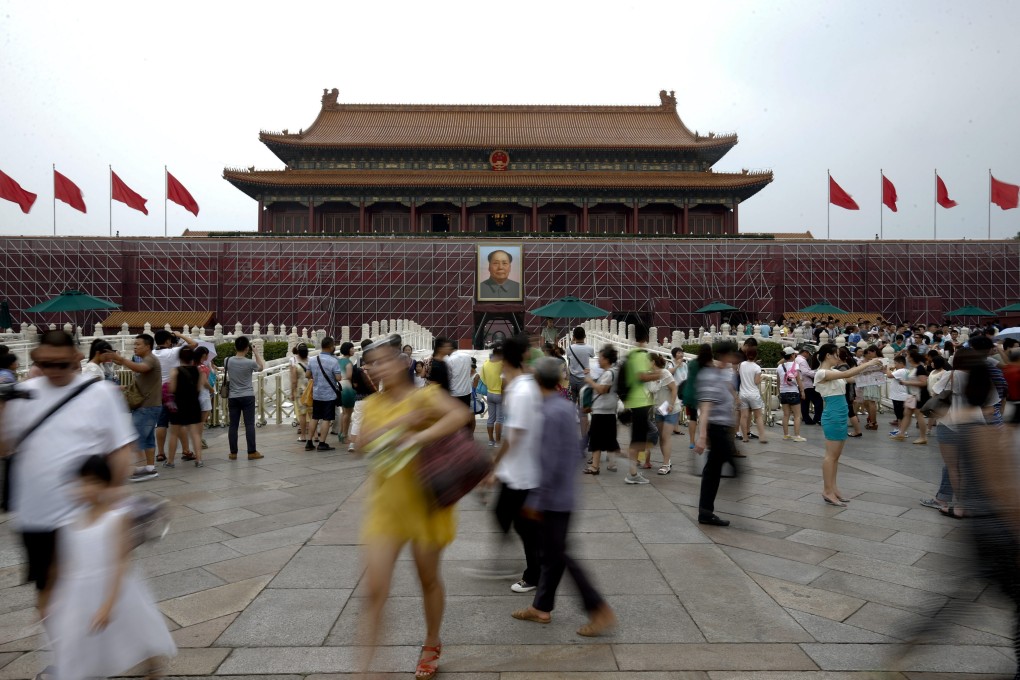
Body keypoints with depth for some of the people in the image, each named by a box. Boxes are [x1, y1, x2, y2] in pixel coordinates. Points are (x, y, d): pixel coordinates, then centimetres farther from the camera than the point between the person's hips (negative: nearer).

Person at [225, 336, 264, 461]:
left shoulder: (227, 361, -3)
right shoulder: (250, 363, -11)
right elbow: (262, 367, 10)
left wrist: (237, 352, 17)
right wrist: (256, 352, 9)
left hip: (233, 397, 3)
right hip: (247, 397, -3)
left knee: (233, 425, 7)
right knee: (249, 424, 0)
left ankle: (233, 453, 11)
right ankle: (252, 452, 2)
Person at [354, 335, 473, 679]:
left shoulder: (425, 394, -9)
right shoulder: (373, 403, 5)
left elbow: (461, 414, -28)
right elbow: (362, 441, -13)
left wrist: (419, 438, -34)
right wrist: (400, 422, -23)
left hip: (424, 500, -3)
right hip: (385, 503, 3)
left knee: (428, 579, 15)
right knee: (375, 589, -2)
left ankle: (431, 646, 41)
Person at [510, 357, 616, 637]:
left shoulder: (548, 413, -22)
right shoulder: (567, 407, 6)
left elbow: (549, 463, -24)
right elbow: (577, 452, 14)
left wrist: (535, 500, -17)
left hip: (553, 497, -9)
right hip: (565, 493, 9)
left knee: (557, 555, 2)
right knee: (551, 553, 18)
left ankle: (600, 610, 7)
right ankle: (542, 607, 31)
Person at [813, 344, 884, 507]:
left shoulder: (833, 372, 14)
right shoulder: (821, 373, -16)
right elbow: (846, 374, -24)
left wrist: (868, 368, 0)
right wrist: (868, 363, -19)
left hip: (840, 415, 10)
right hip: (833, 416, -10)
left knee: (836, 455, 12)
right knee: (831, 455, -4)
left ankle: (832, 488, 19)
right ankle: (828, 491, 2)